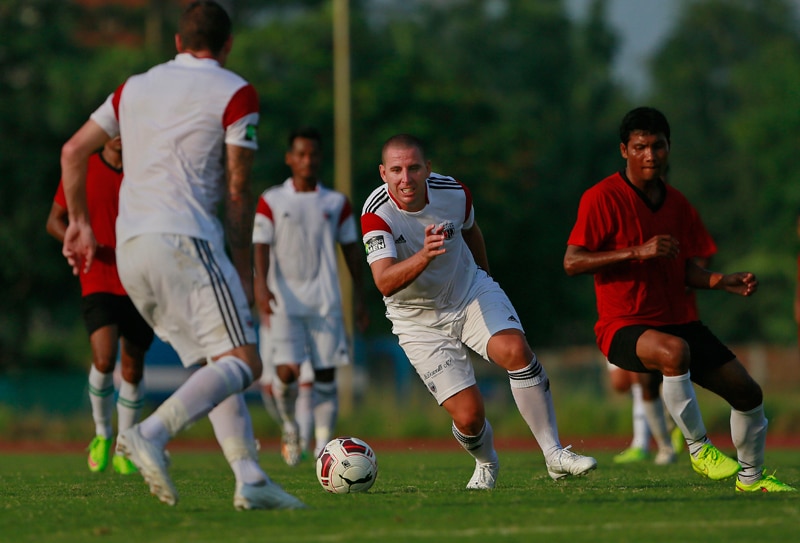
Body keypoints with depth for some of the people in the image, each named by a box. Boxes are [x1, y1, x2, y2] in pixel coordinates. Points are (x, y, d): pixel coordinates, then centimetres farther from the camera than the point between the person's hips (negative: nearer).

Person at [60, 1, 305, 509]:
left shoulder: (136, 87, 19)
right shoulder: (236, 93, 3)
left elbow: (74, 150, 19)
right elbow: (237, 190, 0)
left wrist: (80, 221, 30)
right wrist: (244, 270, 8)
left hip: (130, 249, 7)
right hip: (184, 239, -7)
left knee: (212, 364, 12)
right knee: (241, 361, -11)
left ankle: (251, 478, -1)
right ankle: (151, 433, -32)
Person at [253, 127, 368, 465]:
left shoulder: (336, 203, 10)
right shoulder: (271, 202, 5)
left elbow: (351, 250, 14)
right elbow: (261, 247, -2)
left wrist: (360, 299, 11)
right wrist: (261, 287, -19)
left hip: (325, 302, 2)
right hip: (285, 301, -2)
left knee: (326, 374, -4)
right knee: (287, 370, -15)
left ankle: (323, 447, -1)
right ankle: (289, 427, 13)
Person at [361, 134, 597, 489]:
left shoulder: (454, 194, -13)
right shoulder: (377, 215, -25)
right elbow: (385, 282, -38)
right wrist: (424, 255, -55)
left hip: (473, 293, 2)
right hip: (420, 323, -2)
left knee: (515, 350, -28)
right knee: (468, 416, -11)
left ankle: (554, 454, -19)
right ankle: (486, 464, 26)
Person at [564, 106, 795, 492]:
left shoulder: (678, 205, 9)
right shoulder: (602, 199, -10)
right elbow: (572, 262, -17)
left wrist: (723, 282, -4)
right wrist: (637, 251, -25)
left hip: (678, 321, 7)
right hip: (623, 326, -7)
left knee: (747, 392, 2)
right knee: (674, 350, -39)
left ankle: (751, 477, 27)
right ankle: (698, 447, -21)